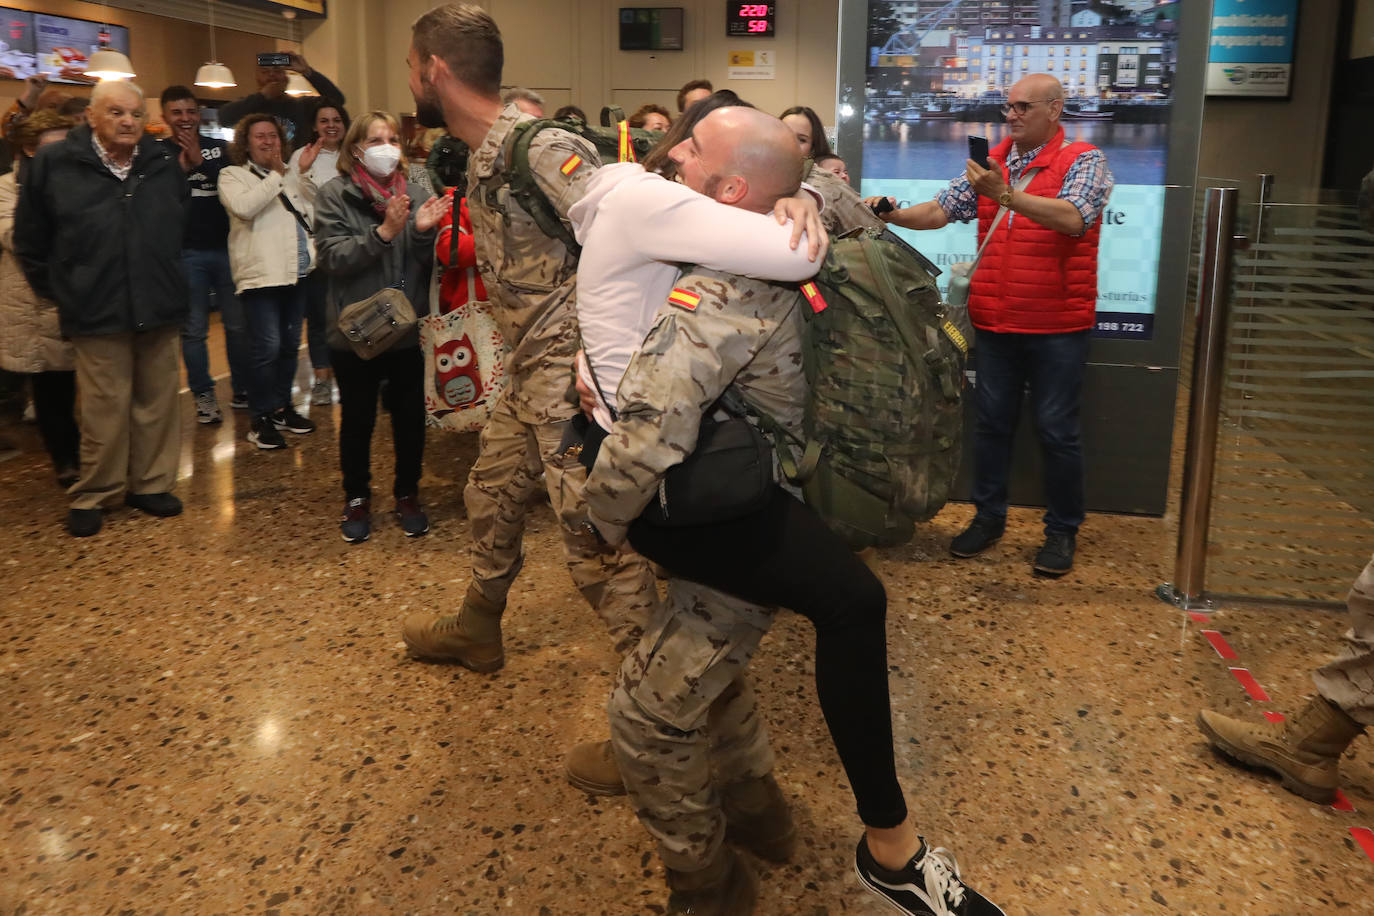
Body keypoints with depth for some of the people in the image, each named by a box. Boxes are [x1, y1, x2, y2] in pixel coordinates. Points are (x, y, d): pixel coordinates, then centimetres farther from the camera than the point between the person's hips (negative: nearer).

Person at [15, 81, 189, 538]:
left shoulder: (164, 162, 6)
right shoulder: (53, 163, -3)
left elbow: (184, 223, 21)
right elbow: (30, 241, 6)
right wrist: (56, 290, 7)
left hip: (160, 309, 3)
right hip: (97, 312, -3)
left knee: (157, 402, 9)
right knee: (105, 409, -1)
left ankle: (151, 484, 23)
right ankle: (93, 495, 14)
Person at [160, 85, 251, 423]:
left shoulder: (220, 148, 8)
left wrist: (201, 162, -14)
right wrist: (180, 169, -17)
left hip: (226, 248, 2)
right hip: (186, 254, -2)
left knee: (238, 324, 5)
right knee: (194, 329, 1)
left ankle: (244, 389, 18)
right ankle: (203, 395, 10)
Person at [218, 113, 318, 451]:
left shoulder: (292, 175, 19)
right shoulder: (232, 176, 2)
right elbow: (244, 207, -19)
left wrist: (307, 171, -1)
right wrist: (276, 176, -12)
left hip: (296, 272, 6)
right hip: (261, 275, -6)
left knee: (290, 345, 13)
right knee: (267, 348, -11)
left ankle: (282, 407, 27)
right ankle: (261, 419, 0)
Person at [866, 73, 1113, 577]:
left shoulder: (1083, 161, -6)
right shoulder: (990, 163, 9)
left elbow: (1071, 218, -24)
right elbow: (941, 211, 3)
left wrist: (1005, 195, -34)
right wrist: (893, 215, -15)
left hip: (1057, 325, -5)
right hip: (994, 321, 5)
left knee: (1057, 431, 3)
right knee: (991, 422, 12)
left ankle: (1063, 531, 17)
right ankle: (988, 517, 26)